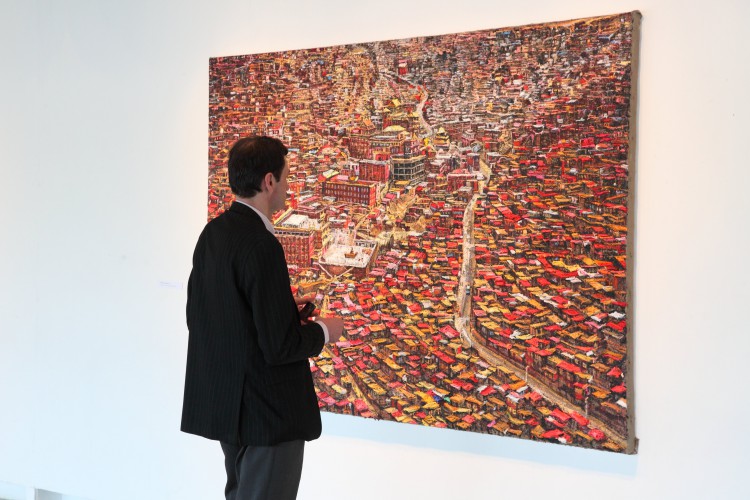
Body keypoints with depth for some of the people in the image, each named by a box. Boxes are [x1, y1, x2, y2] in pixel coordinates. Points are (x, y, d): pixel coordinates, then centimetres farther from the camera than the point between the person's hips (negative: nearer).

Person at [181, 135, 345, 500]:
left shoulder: (213, 233, 3)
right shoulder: (261, 245, -23)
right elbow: (279, 346, -24)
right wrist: (325, 330, -5)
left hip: (223, 401, 9)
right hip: (265, 409, -9)